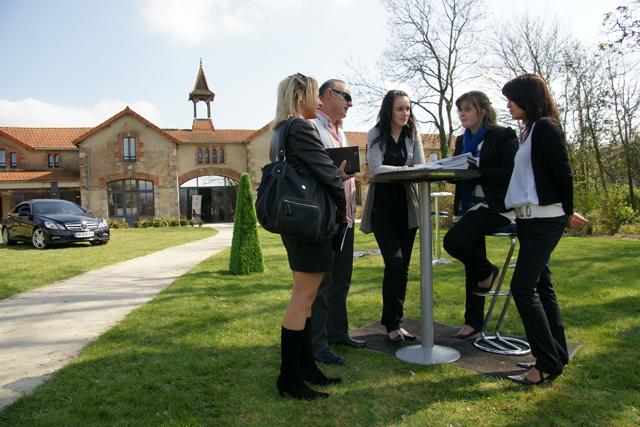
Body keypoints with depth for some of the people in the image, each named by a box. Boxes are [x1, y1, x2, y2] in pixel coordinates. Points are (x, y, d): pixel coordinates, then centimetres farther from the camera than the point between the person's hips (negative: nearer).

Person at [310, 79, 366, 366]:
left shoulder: (339, 131, 21)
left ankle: (337, 331, 29)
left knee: (341, 278, 16)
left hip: (344, 215, 9)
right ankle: (317, 342, 6)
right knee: (321, 281, -4)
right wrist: (336, 174, -27)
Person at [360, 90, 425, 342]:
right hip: (382, 205, -4)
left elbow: (420, 168, -3)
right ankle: (391, 323, 3)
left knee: (402, 267, 6)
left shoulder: (413, 135, 6)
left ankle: (394, 322, 18)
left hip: (406, 206, 4)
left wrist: (387, 170, -19)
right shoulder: (375, 134, -3)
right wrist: (405, 169, -21)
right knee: (394, 264, -12)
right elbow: (376, 168, -15)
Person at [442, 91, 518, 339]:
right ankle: (474, 320, 18)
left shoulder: (504, 136, -3)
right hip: (470, 206, 7)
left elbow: (510, 173, -13)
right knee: (472, 261, 7)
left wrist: (476, 170, -19)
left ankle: (487, 270, 4)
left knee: (453, 241, -26)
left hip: (496, 206, -7)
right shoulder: (462, 141, 16)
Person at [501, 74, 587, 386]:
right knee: (540, 286, 12)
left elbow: (563, 173, -12)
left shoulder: (545, 127, -10)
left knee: (523, 287, -12)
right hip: (530, 219, 10)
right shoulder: (532, 130, 18)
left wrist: (568, 213, -3)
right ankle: (557, 355, 21)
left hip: (544, 220, -10)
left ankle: (547, 363, -3)